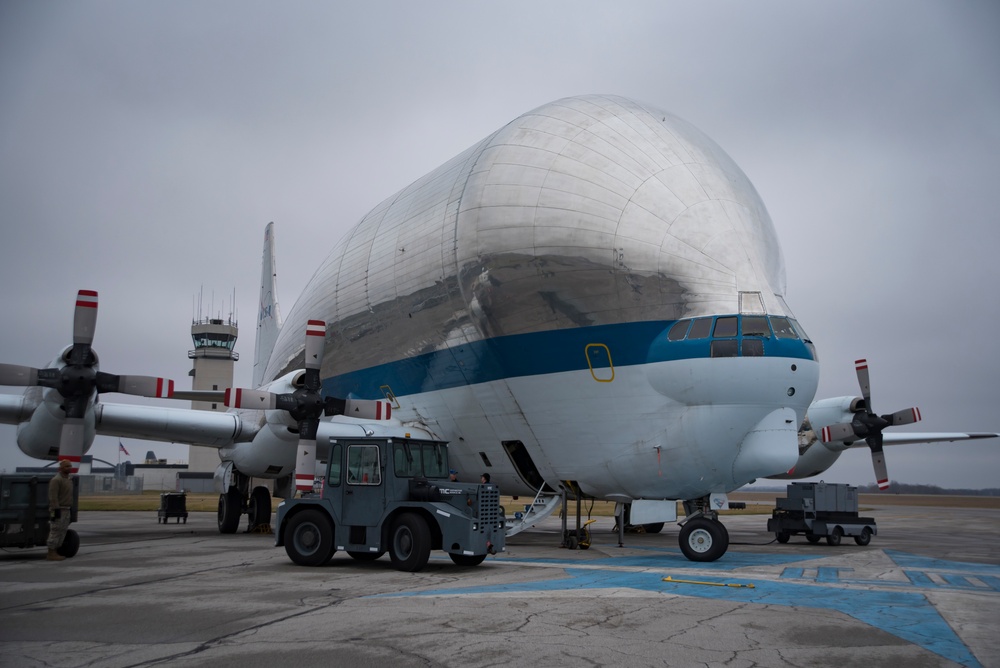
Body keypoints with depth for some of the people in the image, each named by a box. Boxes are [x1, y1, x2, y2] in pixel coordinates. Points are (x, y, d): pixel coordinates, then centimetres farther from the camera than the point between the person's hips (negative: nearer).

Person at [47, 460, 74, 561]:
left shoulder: (68, 479, 17)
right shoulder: (56, 480, -12)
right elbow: (53, 496, -19)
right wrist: (56, 510, -23)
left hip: (66, 510, 9)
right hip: (59, 510, -9)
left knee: (62, 532, 11)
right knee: (55, 532, -7)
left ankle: (55, 553, 16)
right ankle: (51, 554, -4)